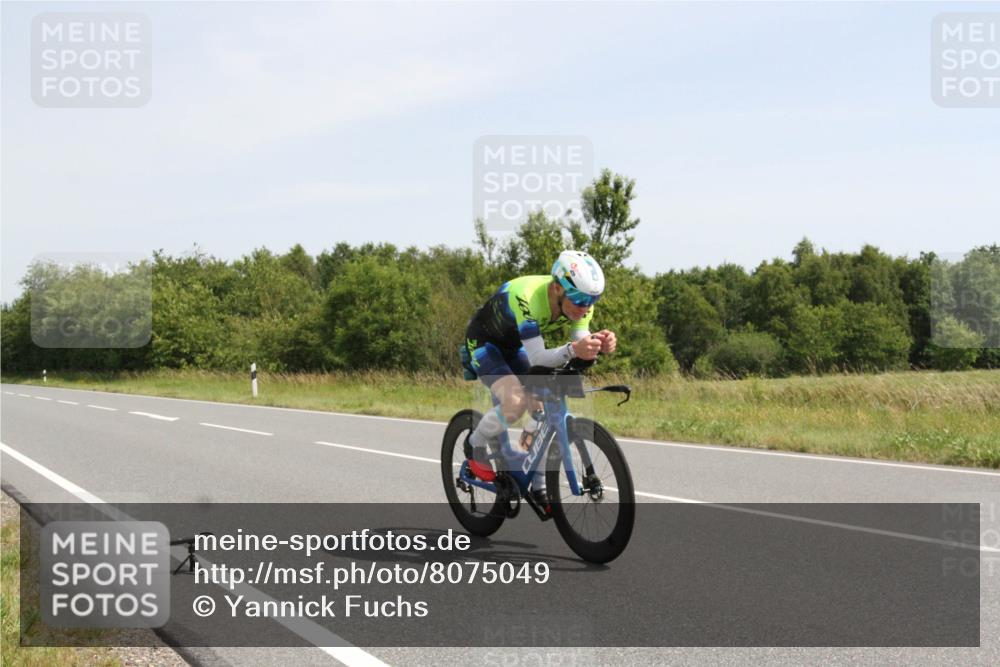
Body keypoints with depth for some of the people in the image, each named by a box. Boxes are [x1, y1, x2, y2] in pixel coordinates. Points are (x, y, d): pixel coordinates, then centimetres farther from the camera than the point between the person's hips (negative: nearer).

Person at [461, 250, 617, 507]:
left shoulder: (580, 299, -20)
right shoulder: (526, 297, -41)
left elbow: (580, 345, -21)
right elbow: (537, 358, -42)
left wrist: (599, 345, -43)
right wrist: (573, 350, -59)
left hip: (513, 344, 7)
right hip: (483, 341, -7)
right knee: (516, 402, -27)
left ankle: (539, 487, 9)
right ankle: (476, 446, 1)